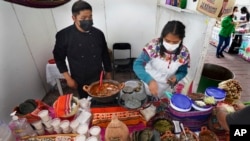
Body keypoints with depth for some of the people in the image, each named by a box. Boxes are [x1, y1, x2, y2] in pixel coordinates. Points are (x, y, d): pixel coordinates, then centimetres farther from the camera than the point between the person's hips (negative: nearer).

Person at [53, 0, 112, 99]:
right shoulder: (64, 35, -12)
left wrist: (108, 73, 7)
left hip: (98, 78, 2)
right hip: (80, 81, -1)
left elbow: (105, 55, 3)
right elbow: (59, 58, -4)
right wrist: (68, 78, -6)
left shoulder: (98, 33, -5)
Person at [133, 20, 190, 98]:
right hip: (147, 84, -1)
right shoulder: (154, 45, -24)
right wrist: (149, 80, -42)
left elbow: (182, 72, 2)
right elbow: (137, 65, -28)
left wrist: (176, 78, -21)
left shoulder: (184, 53, -15)